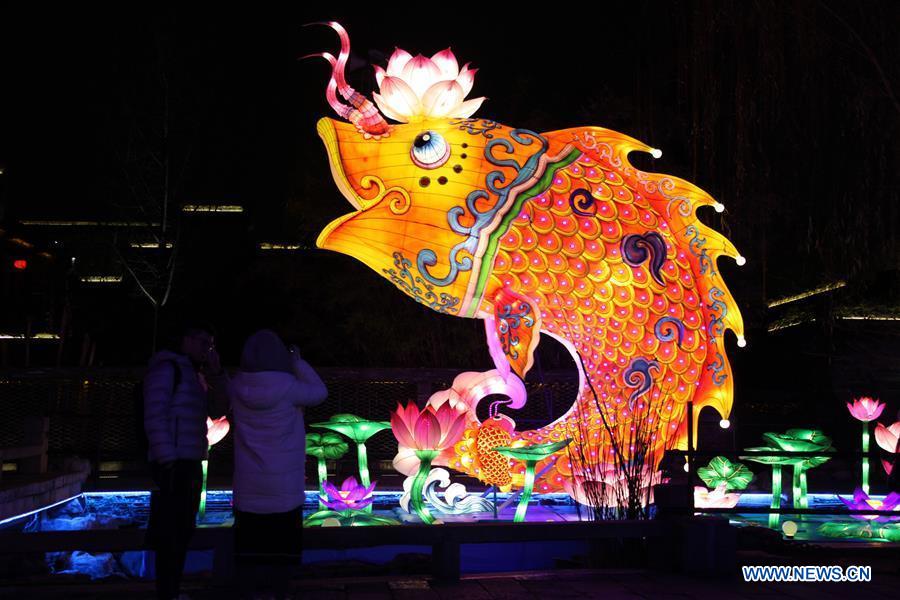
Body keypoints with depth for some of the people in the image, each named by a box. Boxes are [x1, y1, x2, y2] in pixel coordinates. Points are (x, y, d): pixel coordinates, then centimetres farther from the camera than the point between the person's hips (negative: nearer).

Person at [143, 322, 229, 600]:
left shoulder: (196, 375, 20)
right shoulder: (166, 367, -7)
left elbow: (218, 410, 14)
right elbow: (155, 417, -15)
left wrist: (216, 372, 3)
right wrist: (168, 461, -21)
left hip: (191, 463, 9)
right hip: (174, 464, -9)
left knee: (182, 532, 13)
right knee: (171, 533, -8)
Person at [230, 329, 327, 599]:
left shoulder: (238, 386, -4)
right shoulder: (287, 386, -14)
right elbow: (319, 392, 1)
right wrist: (297, 362, 7)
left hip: (249, 481, 3)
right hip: (284, 481, -3)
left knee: (250, 539, 8)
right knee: (281, 541, 5)